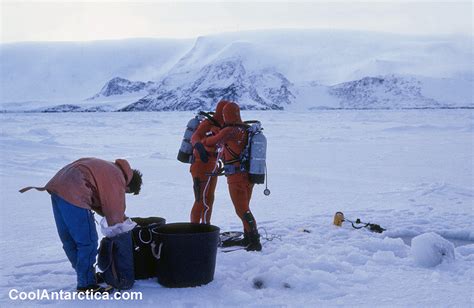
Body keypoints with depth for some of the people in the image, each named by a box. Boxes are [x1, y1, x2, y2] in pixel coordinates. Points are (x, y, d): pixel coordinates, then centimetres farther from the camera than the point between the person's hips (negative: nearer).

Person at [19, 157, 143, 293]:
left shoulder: (108, 169, 23)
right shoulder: (118, 181, -3)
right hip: (73, 195, -10)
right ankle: (86, 285, 6)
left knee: (69, 240, 20)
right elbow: (115, 211, 2)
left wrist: (121, 217, 23)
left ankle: (85, 275, 35)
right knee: (88, 242, -1)